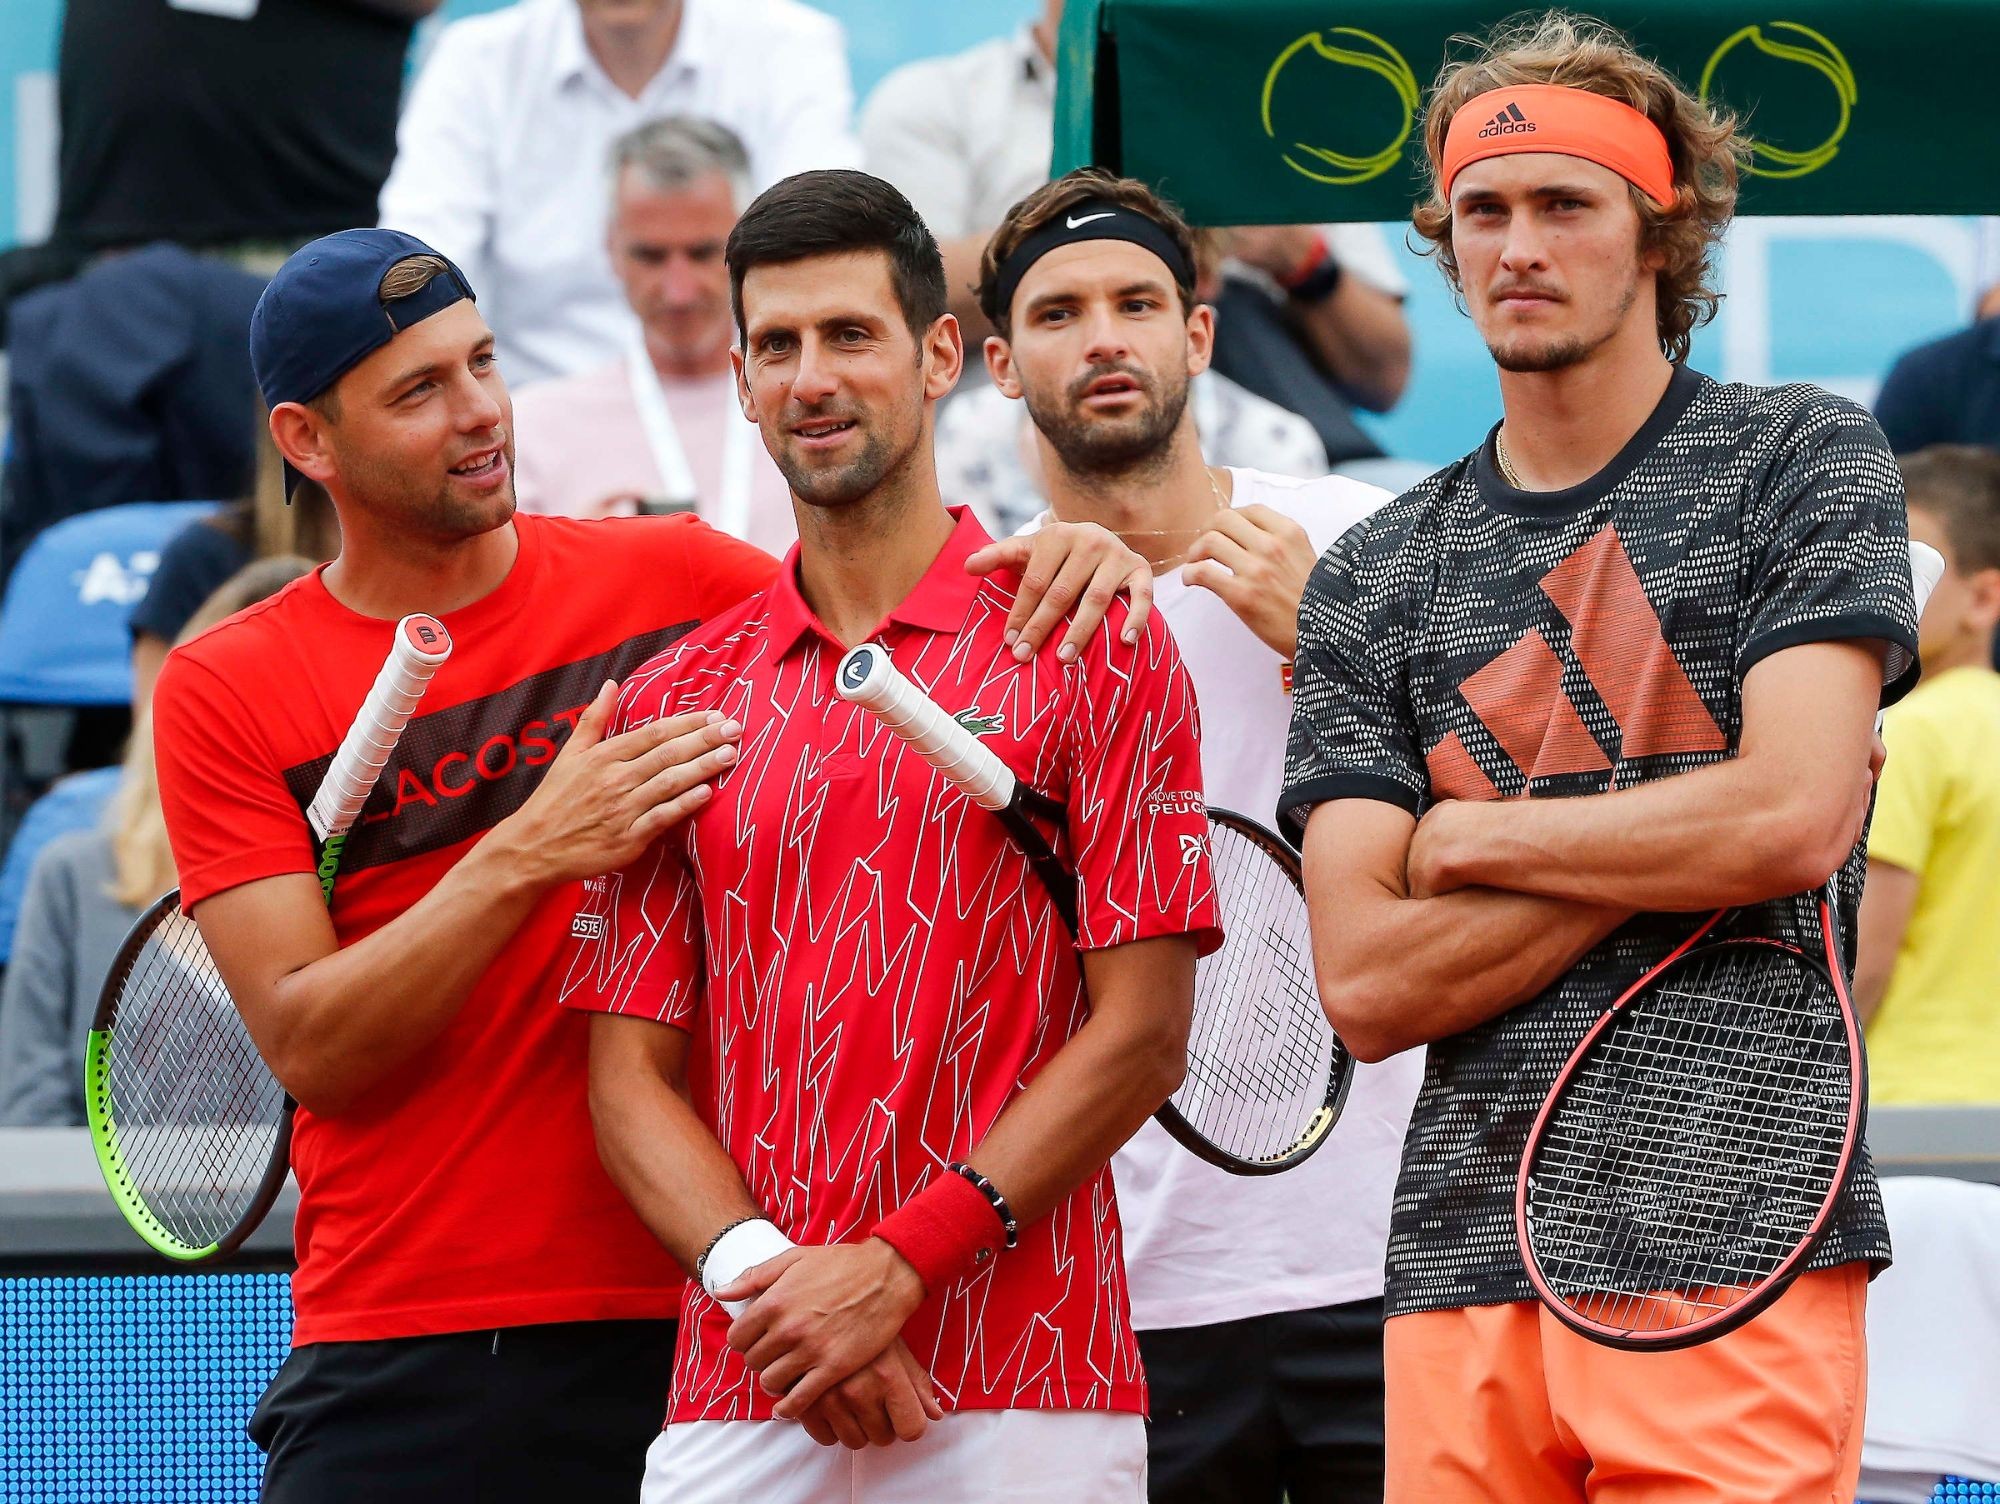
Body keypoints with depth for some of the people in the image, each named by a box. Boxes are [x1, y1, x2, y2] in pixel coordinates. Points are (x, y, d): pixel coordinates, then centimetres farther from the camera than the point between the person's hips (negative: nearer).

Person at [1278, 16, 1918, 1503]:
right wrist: (1677, 837, -6)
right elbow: (1365, 982, 3)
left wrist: (1470, 837, 0)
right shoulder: (1368, 582, 12)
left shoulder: (1803, 458, 4)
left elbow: (1797, 816, -11)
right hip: (1464, 1266, 3)